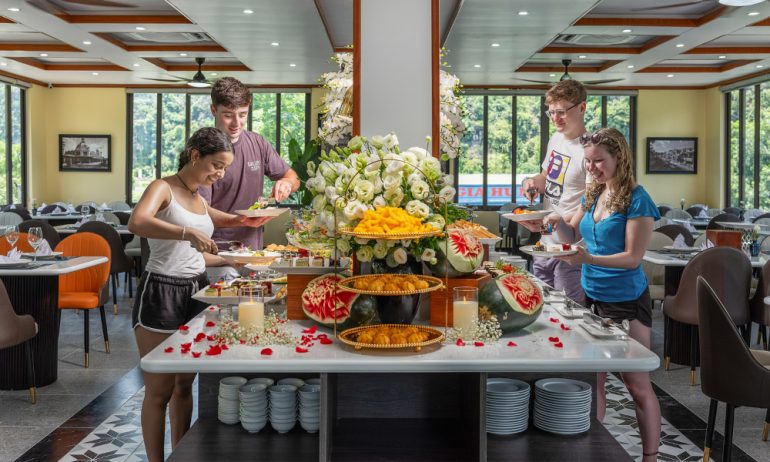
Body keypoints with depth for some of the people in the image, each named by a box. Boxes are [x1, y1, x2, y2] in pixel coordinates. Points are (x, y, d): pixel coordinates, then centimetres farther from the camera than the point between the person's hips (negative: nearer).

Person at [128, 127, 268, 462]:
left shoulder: (200, 200, 13)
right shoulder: (163, 188, -10)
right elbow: (136, 223, -31)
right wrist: (188, 233, -39)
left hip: (195, 293, 7)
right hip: (161, 293, -7)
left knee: (184, 384, 14)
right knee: (159, 390, 1)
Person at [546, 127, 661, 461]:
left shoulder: (637, 200, -14)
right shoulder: (592, 195, 6)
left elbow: (633, 258, -18)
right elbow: (572, 236, 16)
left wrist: (589, 259, -30)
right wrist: (559, 223, -6)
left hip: (626, 302, -6)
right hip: (592, 297, 6)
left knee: (638, 386, 4)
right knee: (593, 379, 12)